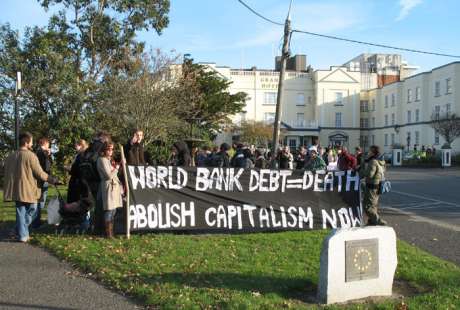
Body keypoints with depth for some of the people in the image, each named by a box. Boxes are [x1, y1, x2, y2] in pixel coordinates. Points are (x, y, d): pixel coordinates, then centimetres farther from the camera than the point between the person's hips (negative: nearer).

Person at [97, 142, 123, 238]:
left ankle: (111, 232, 16)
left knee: (113, 210, 10)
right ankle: (108, 233, -2)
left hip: (115, 186, 9)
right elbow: (109, 175, -15)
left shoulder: (110, 159, 20)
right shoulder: (102, 160, -9)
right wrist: (116, 168, -6)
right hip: (109, 186, -9)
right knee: (109, 210, -7)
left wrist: (118, 165, 10)